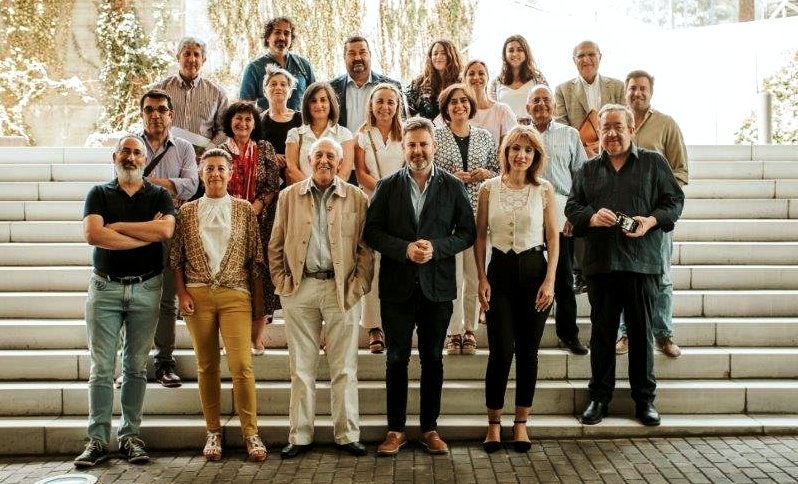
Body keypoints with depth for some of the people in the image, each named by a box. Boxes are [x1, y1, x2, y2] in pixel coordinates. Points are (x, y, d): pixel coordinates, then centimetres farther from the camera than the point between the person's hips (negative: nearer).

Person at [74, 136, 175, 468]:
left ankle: (130, 435, 11)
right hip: (105, 287, 0)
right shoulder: (99, 194, 7)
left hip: (145, 288, 0)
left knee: (136, 366, 4)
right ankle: (98, 439, 1)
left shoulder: (159, 196, 8)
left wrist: (116, 226, -9)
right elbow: (92, 234, -11)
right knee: (101, 366, -3)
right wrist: (148, 234, -11)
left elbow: (166, 229, -13)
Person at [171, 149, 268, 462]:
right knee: (206, 366, 6)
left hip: (235, 295, -1)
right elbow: (176, 257, 10)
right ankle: (213, 432, 17)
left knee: (241, 365, -10)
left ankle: (250, 433, 2)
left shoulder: (244, 210, 6)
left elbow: (255, 258, 6)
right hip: (198, 295, 1)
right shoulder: (187, 212, 9)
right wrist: (182, 294, -1)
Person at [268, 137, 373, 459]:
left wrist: (357, 285, -5)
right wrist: (282, 283, 2)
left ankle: (347, 435, 11)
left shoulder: (356, 198, 5)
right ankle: (300, 436, 14)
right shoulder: (289, 196, 9)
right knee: (301, 367, 6)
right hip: (299, 289, 1)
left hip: (342, 290, -1)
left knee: (344, 368, 3)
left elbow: (365, 248, 4)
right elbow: (275, 245, 10)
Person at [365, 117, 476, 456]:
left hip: (437, 286, 0)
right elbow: (372, 232, -1)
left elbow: (467, 232, 2)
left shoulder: (453, 187, 3)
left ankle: (430, 428, 19)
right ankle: (396, 429, 16)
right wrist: (405, 249, -15)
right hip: (397, 286, 0)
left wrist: (435, 247, -14)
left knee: (433, 360, 9)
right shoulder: (387, 187, 4)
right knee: (396, 359, 6)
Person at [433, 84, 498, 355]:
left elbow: (497, 170, 17)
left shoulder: (484, 137, 11)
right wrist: (451, 177, -13)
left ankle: (470, 329, 14)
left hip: (479, 211, 3)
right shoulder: (436, 136, 2)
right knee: (452, 273, -3)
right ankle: (454, 332, 6)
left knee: (475, 273, 3)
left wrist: (487, 174, -4)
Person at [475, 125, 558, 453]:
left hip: (534, 269, 0)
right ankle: (494, 424, 9)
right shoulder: (489, 189, 2)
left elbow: (553, 237, 2)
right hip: (500, 270, 0)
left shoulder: (544, 190, 1)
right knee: (501, 350, -5)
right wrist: (481, 278, -2)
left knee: (528, 350, 5)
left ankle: (521, 423, 17)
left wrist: (550, 280, -6)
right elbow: (480, 235, 5)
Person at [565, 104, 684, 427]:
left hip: (641, 262, -2)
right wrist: (591, 217, -10)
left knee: (641, 332, 4)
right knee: (602, 331, 7)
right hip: (600, 263, 2)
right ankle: (599, 397, 17)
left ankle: (644, 398, 16)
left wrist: (651, 221, -13)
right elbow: (572, 207, 11)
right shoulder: (588, 170, 15)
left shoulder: (653, 163, 8)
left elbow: (674, 201, 5)